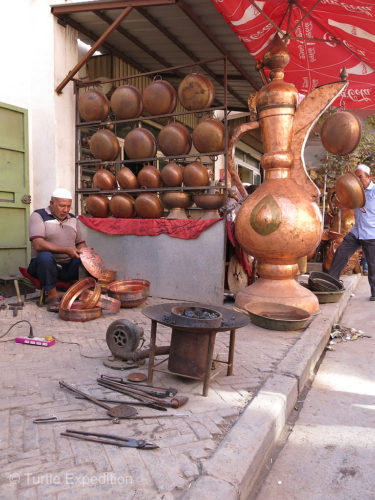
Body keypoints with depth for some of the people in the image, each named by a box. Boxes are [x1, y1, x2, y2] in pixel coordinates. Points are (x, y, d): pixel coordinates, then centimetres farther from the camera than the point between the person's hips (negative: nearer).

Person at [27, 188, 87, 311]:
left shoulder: (72, 219, 14)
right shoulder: (38, 215, -3)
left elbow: (81, 243, 19)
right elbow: (38, 245, -18)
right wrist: (66, 250, -26)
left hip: (68, 267, 4)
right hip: (46, 264, -4)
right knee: (45, 256, -37)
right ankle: (52, 295, -21)